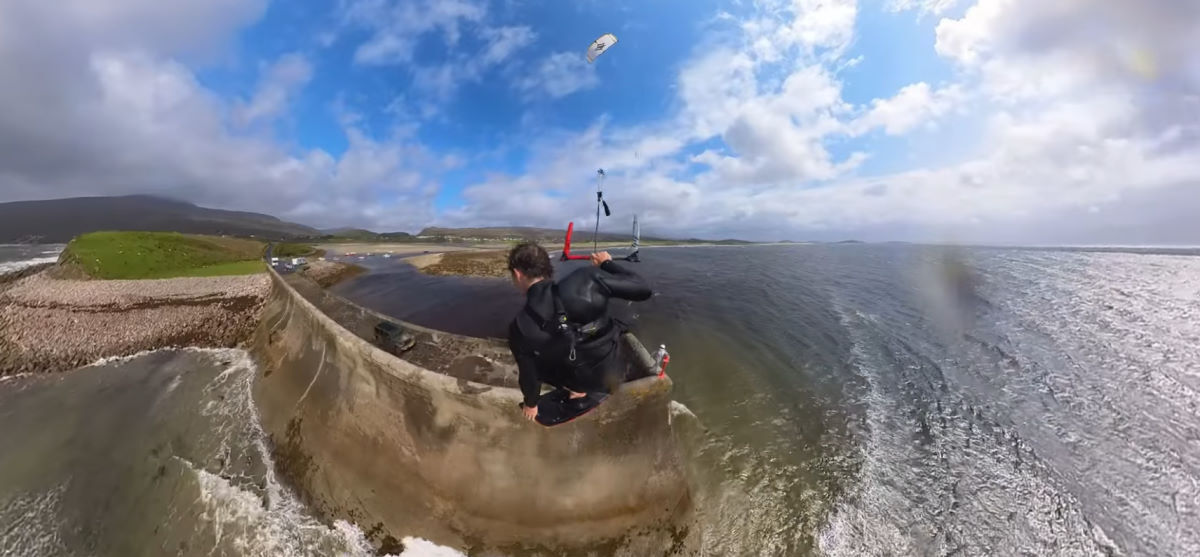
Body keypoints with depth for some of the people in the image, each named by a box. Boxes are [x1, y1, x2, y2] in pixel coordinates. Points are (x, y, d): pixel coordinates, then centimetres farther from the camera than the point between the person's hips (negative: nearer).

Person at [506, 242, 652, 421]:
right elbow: (643, 289, -16)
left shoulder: (520, 327, -21)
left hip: (586, 382, -1)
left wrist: (531, 403, 16)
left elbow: (528, 372, -6)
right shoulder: (587, 278, -25)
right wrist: (607, 263, -1)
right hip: (615, 368, 1)